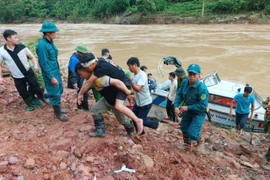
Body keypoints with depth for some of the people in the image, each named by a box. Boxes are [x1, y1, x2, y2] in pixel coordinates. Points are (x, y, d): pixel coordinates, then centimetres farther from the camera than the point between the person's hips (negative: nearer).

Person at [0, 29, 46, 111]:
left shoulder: (22, 47, -10)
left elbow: (32, 57, -1)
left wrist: (36, 65, -19)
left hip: (29, 73, 0)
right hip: (17, 78, 0)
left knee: (36, 88, 8)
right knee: (23, 93, 12)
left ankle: (42, 98, 40)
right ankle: (31, 105, 36)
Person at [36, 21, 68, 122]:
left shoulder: (50, 42, 5)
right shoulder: (42, 45, -22)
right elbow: (43, 63, -21)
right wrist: (51, 77, -20)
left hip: (56, 71, 9)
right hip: (50, 73, -9)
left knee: (59, 90, 19)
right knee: (54, 93, 3)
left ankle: (58, 108, 37)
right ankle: (58, 113, 20)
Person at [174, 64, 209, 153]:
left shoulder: (202, 88, -32)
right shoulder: (185, 82, -14)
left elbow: (203, 106, -30)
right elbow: (179, 95, -4)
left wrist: (187, 108, -28)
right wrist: (176, 106, -19)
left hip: (199, 113, -6)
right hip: (188, 110, 7)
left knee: (192, 133, -9)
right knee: (184, 128, 18)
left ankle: (200, 141, 28)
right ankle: (187, 145, 44)